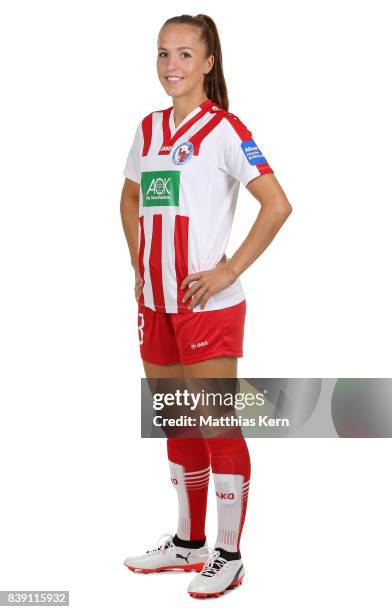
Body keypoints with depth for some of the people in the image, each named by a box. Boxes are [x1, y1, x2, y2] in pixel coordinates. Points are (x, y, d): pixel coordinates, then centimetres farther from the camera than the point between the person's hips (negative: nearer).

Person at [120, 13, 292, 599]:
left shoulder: (223, 129, -9)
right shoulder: (149, 128, 11)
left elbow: (278, 204, -16)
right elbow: (131, 200, 25)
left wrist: (229, 270, -16)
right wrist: (140, 267, 13)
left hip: (207, 303, -7)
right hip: (155, 303, 7)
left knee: (218, 426, 0)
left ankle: (228, 556, 12)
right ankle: (189, 542, 29)